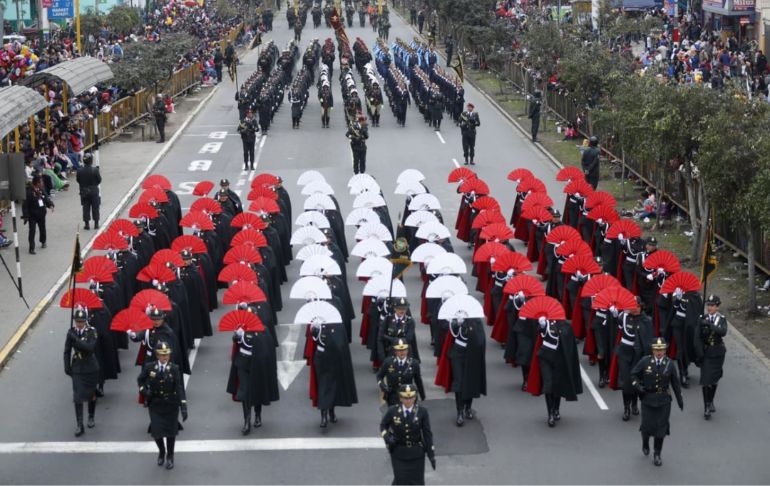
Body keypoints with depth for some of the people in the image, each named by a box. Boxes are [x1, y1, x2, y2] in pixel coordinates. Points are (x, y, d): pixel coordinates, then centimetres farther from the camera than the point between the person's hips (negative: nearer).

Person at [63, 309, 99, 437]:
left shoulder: (91, 332, -11)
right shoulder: (71, 332, -4)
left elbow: (90, 347, -26)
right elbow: (67, 351, 3)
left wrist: (76, 339, -29)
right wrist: (67, 367, 0)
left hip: (91, 368, 0)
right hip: (77, 369, 1)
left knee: (91, 394, 15)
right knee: (78, 397, -6)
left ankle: (91, 417, 38)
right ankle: (79, 425, -4)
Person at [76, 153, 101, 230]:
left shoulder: (79, 171, -12)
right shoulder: (95, 170, -18)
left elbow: (78, 180, -3)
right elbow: (99, 180, -8)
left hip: (84, 192, 1)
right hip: (94, 191, -1)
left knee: (86, 208, 10)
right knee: (95, 208, 11)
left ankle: (87, 224, 11)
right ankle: (96, 224, 16)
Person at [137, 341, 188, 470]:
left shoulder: (174, 369, -12)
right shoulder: (149, 367, -7)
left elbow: (180, 388, -18)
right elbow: (140, 380, 11)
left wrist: (184, 407, -26)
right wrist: (144, 391, -9)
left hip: (171, 405, -1)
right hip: (155, 404, 1)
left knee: (171, 431, 8)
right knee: (156, 431, -1)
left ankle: (169, 457, 30)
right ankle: (161, 452, 31)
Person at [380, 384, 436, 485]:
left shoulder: (422, 412, -9)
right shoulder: (392, 411, -9)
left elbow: (427, 434, -4)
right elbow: (383, 425, 8)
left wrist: (431, 454, -3)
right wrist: (387, 437, -12)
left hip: (416, 453, 0)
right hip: (399, 453, 0)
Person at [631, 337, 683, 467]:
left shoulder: (669, 364, -3)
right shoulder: (645, 361, -7)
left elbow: (675, 382, 7)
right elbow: (634, 374, 5)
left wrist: (680, 399, 11)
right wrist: (637, 385, -12)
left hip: (663, 400, 1)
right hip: (648, 399, -1)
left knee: (661, 428, 1)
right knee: (647, 426, 1)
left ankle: (657, 455, 16)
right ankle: (645, 443, 36)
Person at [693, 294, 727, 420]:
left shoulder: (722, 319, -3)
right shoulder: (702, 319, -4)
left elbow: (723, 332, -23)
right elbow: (697, 337, -6)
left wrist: (710, 325, -35)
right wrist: (699, 353, -12)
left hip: (717, 354, 1)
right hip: (705, 353, -1)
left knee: (714, 379, 13)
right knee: (706, 380, -6)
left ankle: (710, 402, 32)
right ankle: (706, 407, -1)